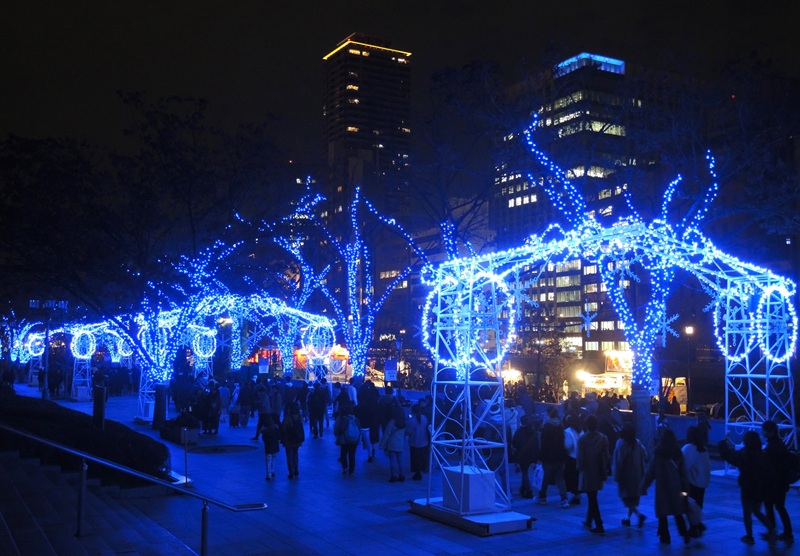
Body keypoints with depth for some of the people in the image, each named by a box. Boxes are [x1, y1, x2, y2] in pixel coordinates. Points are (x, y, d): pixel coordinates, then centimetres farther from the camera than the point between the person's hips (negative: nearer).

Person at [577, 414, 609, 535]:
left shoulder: (582, 439, -13)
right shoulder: (603, 438, -3)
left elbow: (580, 457, -11)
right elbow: (606, 457, -2)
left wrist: (580, 468, 7)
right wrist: (604, 472, 7)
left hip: (587, 472, -4)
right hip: (598, 473, 4)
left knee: (592, 499, 0)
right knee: (593, 498, 20)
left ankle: (599, 526, -4)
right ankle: (589, 521, 33)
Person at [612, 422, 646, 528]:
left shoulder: (621, 443, -15)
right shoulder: (637, 443, -1)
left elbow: (618, 460, -16)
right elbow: (644, 456, 3)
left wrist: (616, 475, -9)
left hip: (625, 475, -5)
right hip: (636, 475, 5)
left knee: (626, 496, 0)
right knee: (633, 497, 16)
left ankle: (639, 514, -19)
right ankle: (628, 518, 22)